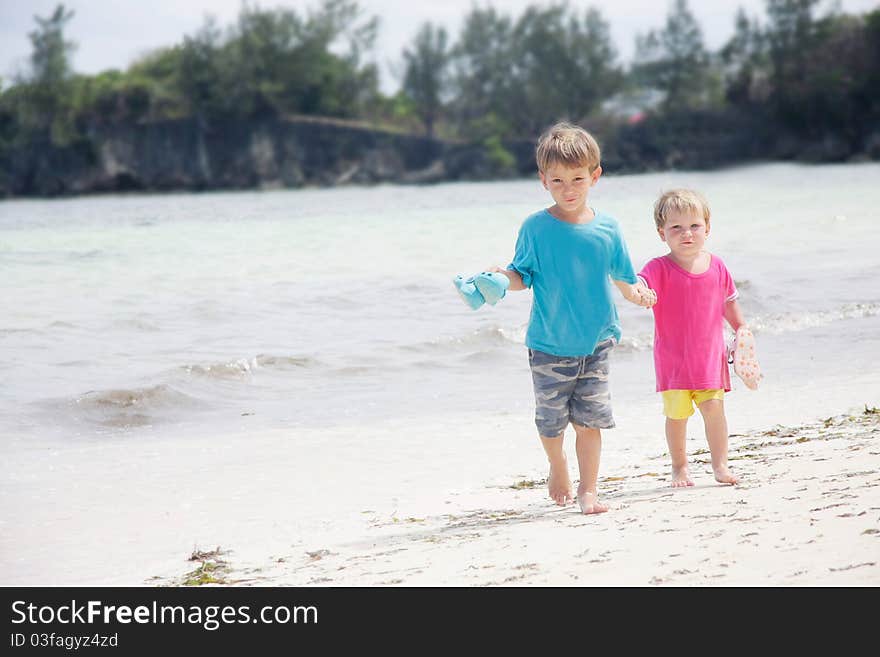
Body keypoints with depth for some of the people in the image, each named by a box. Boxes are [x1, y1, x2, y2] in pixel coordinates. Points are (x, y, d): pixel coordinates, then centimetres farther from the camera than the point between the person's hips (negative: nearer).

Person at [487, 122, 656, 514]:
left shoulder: (606, 228, 0)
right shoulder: (535, 228, -7)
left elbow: (622, 276, 9)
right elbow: (523, 276, -3)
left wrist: (636, 292, -10)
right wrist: (500, 278, -23)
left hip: (595, 342, 1)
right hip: (549, 345, -1)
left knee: (590, 419, -2)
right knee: (551, 419, 9)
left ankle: (588, 489, 9)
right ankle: (557, 467, 37)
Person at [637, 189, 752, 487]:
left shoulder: (716, 266, 4)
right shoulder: (660, 269, -8)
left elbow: (728, 302, 19)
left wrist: (741, 328, 13)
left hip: (709, 354, 2)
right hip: (672, 357, -2)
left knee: (713, 406, -7)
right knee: (676, 413, 1)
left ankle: (720, 465, 6)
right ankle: (679, 466, 19)